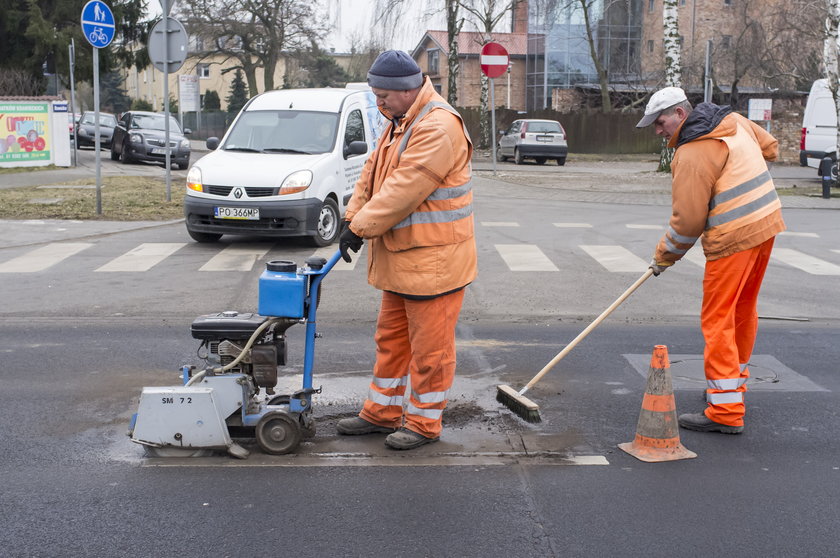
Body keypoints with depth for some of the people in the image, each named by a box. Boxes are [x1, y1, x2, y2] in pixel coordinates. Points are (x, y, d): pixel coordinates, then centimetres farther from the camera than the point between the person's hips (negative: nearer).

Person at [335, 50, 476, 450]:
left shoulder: (438, 128, -22)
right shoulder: (399, 124, 12)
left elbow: (403, 190, -25)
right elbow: (373, 173, 15)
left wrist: (362, 227, -18)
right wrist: (353, 218, 3)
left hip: (433, 259, -10)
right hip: (399, 258, 10)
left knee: (429, 346, 2)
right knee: (391, 338, 18)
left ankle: (424, 422, 15)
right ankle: (382, 412, 30)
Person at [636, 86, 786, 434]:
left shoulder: (691, 154, -18)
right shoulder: (734, 121, 8)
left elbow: (687, 221, -16)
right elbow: (769, 148, 24)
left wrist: (663, 256, -2)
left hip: (733, 237, -9)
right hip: (767, 223, 10)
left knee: (718, 320, -6)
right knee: (744, 309, 21)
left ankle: (726, 411, -8)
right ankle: (735, 381, 37)